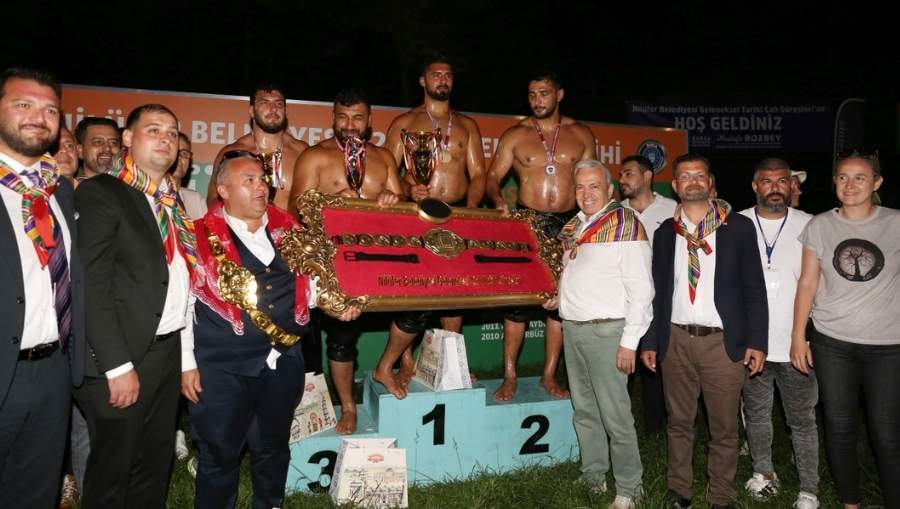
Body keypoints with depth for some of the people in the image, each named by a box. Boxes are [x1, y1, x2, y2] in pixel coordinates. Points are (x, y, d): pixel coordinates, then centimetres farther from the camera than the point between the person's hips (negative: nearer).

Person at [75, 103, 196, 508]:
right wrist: (118, 365, -19)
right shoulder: (100, 193, -8)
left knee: (155, 468, 18)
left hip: (168, 350, 7)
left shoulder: (172, 200, 13)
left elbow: (176, 274, 11)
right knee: (112, 472, 9)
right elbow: (92, 286, -15)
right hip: (124, 356, -6)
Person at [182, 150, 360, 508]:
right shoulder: (202, 237, -7)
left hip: (282, 364, 4)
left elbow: (305, 284, 14)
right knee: (219, 455, 10)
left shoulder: (287, 230, 5)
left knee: (273, 449, 20)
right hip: (223, 368, -4)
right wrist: (187, 364, -6)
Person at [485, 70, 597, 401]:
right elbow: (493, 176, 2)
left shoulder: (581, 135, 8)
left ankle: (549, 376, 17)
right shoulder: (515, 134, 4)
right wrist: (498, 200, -19)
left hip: (569, 225, 2)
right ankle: (509, 377, 7)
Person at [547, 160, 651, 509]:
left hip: (606, 330, -7)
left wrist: (629, 343, -15)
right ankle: (593, 477, 29)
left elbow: (641, 291, -13)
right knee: (584, 410, 15)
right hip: (572, 328, 7)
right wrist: (561, 297, 10)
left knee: (615, 414, -1)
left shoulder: (625, 224, -10)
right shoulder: (574, 226, 12)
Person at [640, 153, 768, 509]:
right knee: (679, 423, 13)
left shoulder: (738, 227, 0)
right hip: (677, 340, 2)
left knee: (724, 428, 7)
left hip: (724, 342, -2)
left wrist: (757, 341, -7)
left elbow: (754, 289, -1)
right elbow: (658, 291, 10)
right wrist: (650, 341, 7)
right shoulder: (665, 233, 7)